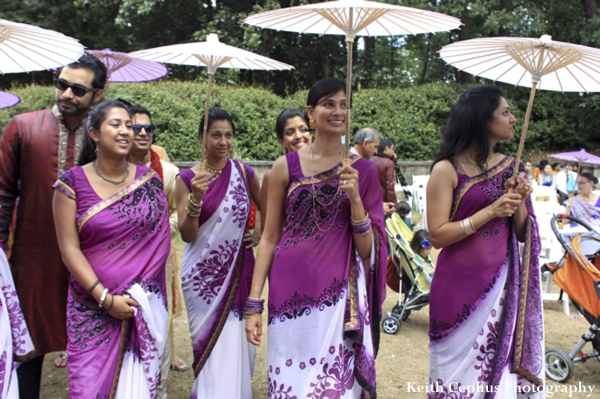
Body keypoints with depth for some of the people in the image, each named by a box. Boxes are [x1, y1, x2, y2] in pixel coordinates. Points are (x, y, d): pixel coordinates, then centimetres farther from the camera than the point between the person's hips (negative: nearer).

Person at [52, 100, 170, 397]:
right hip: (93, 309, -1)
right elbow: (69, 249, -6)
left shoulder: (149, 179, 4)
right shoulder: (72, 182, -2)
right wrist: (106, 298, -13)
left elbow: (160, 239, 7)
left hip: (145, 304, 1)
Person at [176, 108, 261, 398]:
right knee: (210, 342, 4)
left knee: (237, 341, 5)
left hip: (238, 270, 1)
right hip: (203, 273, -1)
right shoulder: (187, 178, -4)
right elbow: (186, 234, -9)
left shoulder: (244, 173, 1)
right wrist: (196, 198, -21)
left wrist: (261, 236, 5)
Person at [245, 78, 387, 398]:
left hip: (338, 296, 0)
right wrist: (253, 303, -1)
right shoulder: (286, 166, 2)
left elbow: (367, 249, 1)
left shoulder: (363, 170, 3)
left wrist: (355, 197, -13)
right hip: (290, 292, 0)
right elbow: (269, 237, 3)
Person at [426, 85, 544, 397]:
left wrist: (519, 203, -6)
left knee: (503, 366, 9)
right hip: (461, 287, -5)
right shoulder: (447, 169, -8)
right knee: (461, 373, 6)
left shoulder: (510, 168, 8)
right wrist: (491, 211, -17)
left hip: (503, 285, 5)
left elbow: (523, 235, 12)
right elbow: (437, 235, -14)